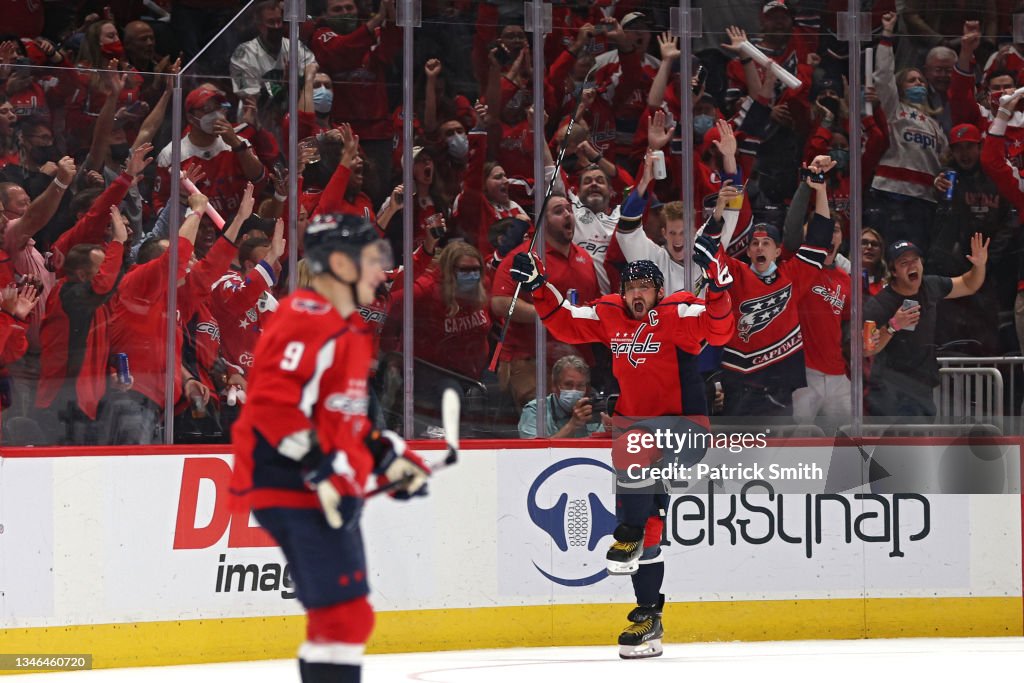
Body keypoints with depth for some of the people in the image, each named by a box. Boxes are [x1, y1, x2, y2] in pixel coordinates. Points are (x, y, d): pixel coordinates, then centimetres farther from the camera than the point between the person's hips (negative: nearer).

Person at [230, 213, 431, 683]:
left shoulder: (350, 329, 19)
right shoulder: (307, 321, -16)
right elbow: (274, 402, -26)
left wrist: (388, 457, 20)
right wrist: (319, 470, -27)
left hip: (331, 496, 11)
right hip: (294, 491, -11)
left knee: (339, 617, 17)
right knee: (345, 615, -15)